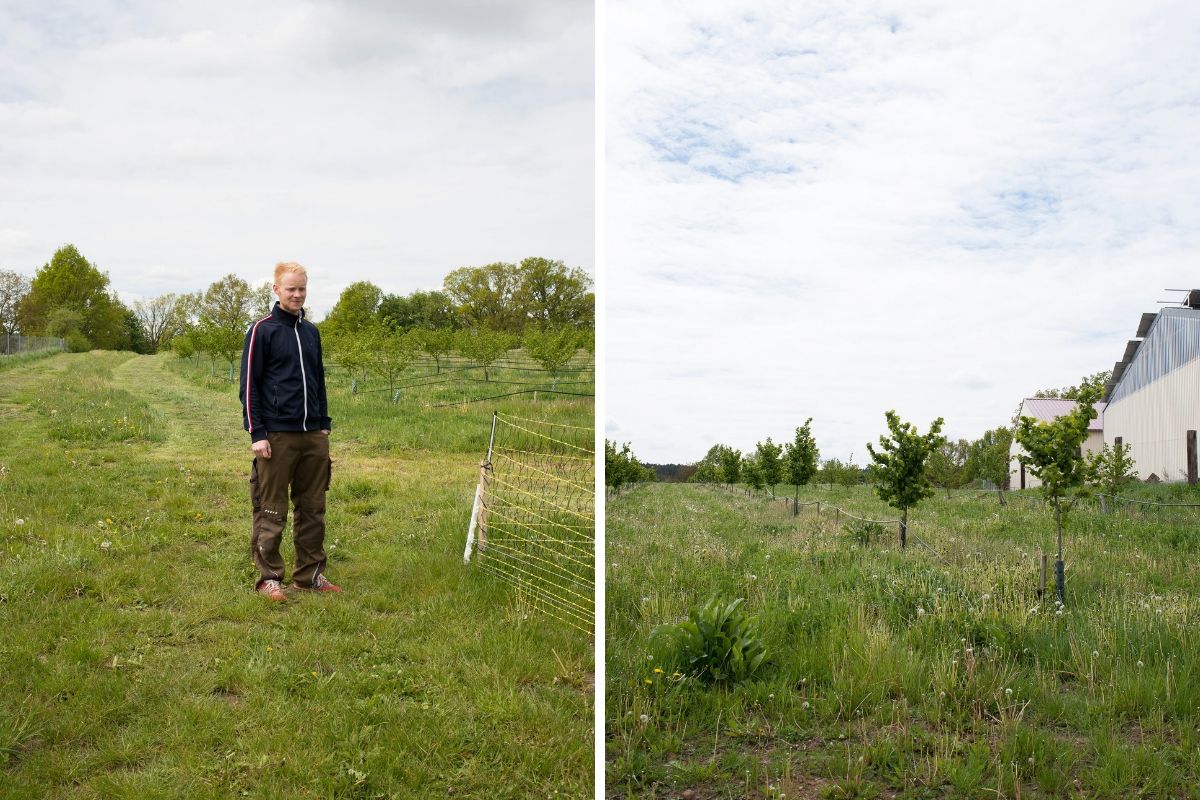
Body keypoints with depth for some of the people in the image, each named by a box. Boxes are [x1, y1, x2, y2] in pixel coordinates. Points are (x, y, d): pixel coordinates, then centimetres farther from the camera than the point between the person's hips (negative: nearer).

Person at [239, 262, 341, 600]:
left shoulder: (311, 331, 15)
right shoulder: (262, 330, -3)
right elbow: (249, 385, -6)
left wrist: (324, 424, 15)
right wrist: (256, 433, -11)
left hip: (313, 436, 6)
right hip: (276, 436, -6)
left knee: (313, 508, 9)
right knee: (271, 511, 1)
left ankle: (310, 573, 18)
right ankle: (269, 577, 9)